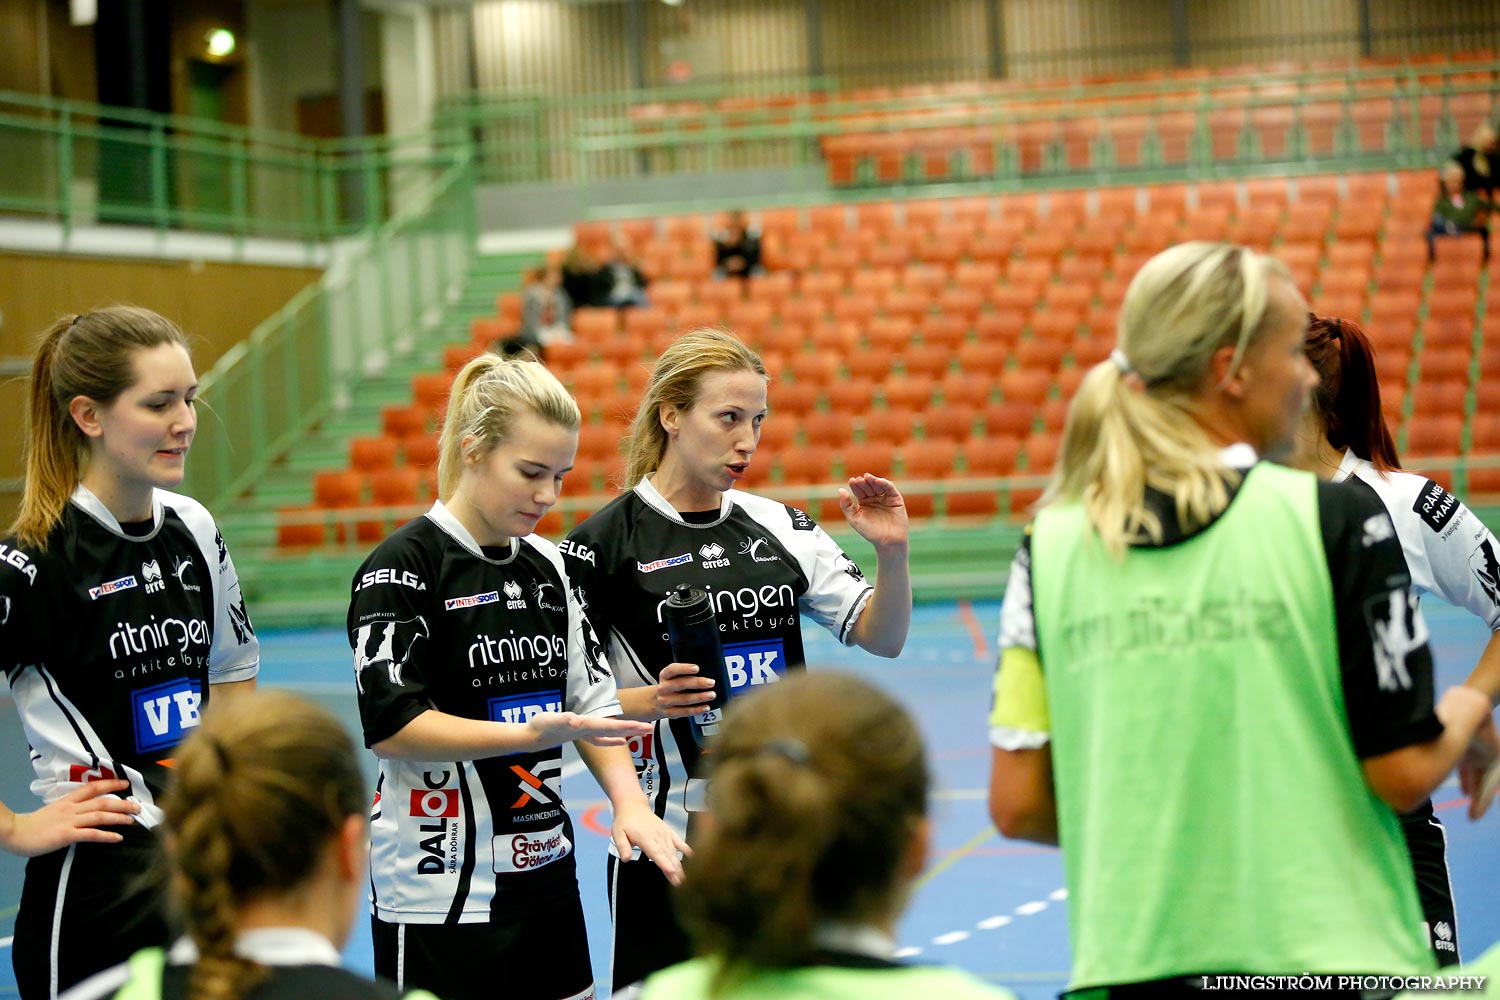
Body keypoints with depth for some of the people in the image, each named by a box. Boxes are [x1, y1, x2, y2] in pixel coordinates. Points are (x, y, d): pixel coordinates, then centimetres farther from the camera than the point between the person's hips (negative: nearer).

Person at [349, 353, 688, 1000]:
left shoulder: (547, 565, 10)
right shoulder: (405, 566, -10)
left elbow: (594, 700, 11)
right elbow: (389, 725, -17)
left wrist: (629, 802, -6)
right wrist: (526, 734, -25)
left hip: (546, 870, 7)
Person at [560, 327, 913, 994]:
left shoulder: (780, 528, 7)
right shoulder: (603, 544, -6)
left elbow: (882, 638, 3)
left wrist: (890, 552, -13)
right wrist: (649, 701, -23)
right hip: (669, 837, -4)